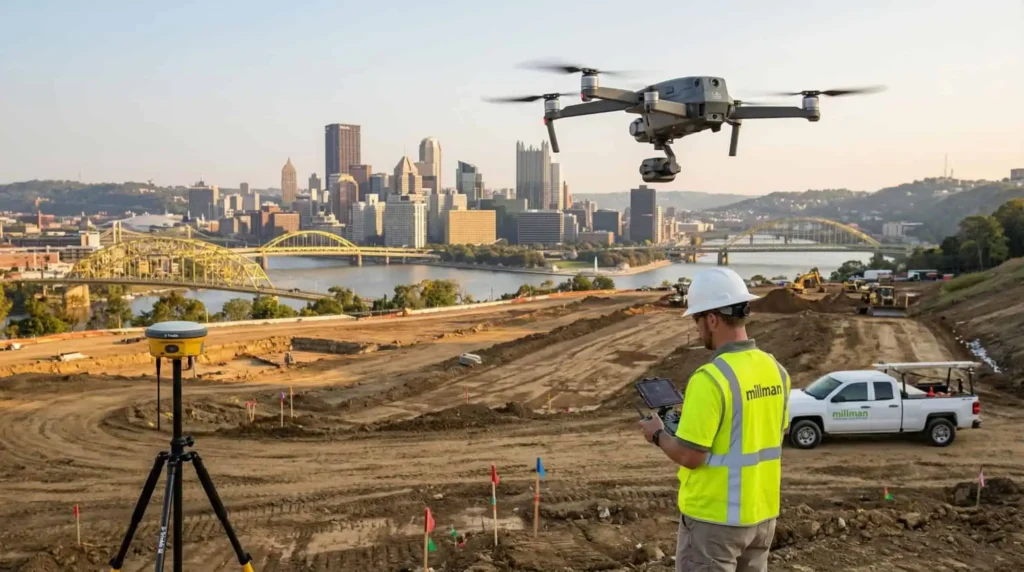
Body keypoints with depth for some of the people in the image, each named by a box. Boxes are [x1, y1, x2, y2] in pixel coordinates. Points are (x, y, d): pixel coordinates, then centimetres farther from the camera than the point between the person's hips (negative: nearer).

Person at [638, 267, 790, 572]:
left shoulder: (711, 378, -22)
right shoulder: (775, 370, 2)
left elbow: (690, 456, -21)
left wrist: (658, 435, -1)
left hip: (715, 518, -8)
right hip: (762, 513, 8)